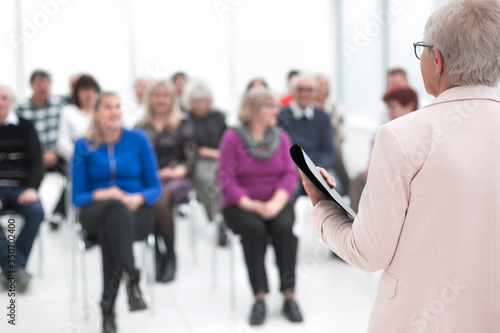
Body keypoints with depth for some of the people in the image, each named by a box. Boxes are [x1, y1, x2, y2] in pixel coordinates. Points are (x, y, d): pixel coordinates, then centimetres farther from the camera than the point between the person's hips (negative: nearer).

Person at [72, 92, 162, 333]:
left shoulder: (138, 139, 6)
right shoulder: (84, 146, 6)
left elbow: (155, 188, 7)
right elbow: (77, 196, 5)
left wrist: (137, 198, -16)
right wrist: (101, 194, -16)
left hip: (137, 212, 0)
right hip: (96, 214, 0)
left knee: (109, 230, -35)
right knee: (115, 207, -37)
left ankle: (108, 307, -34)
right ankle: (131, 279, -47)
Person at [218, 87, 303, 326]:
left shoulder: (281, 137, 8)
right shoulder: (233, 137, -2)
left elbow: (290, 174, 0)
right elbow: (226, 178, -8)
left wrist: (276, 203, -18)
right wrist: (251, 205, -20)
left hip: (275, 202, 2)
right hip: (241, 205, -2)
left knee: (284, 226, -28)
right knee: (254, 228, -32)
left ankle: (289, 295, -22)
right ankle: (259, 297, -25)